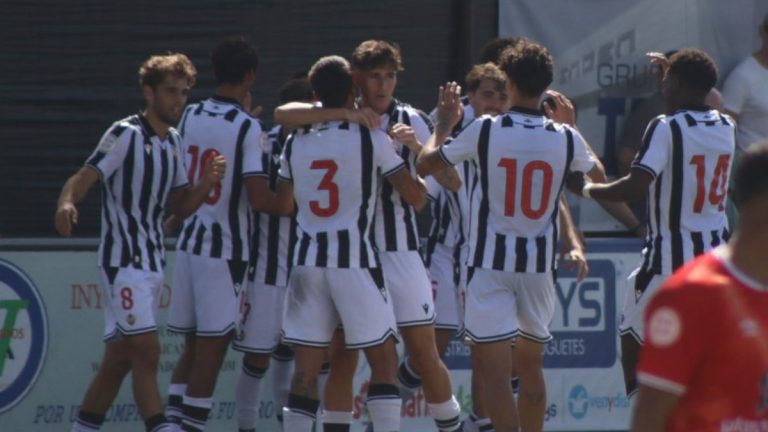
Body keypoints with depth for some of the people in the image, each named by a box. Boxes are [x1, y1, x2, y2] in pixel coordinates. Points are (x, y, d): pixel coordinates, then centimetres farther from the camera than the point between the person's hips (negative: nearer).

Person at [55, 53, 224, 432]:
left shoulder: (173, 141, 13)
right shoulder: (125, 135, -11)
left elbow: (179, 206, 16)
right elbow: (85, 177, -21)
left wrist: (206, 184, -4)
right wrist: (67, 202, -43)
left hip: (151, 262, 8)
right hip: (123, 260, -8)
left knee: (118, 359, 10)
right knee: (147, 352, -15)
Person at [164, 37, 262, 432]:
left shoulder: (190, 117, 6)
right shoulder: (247, 128, -13)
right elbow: (258, 195, -20)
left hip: (190, 240, 6)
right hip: (225, 247, -6)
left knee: (193, 345, 13)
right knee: (212, 345, -2)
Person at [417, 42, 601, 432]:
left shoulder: (484, 130, -9)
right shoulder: (565, 139, -2)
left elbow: (424, 165, 2)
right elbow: (596, 175, 21)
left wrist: (443, 125, 19)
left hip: (491, 263, -4)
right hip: (540, 264, 4)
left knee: (493, 370, -8)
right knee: (530, 364, 20)